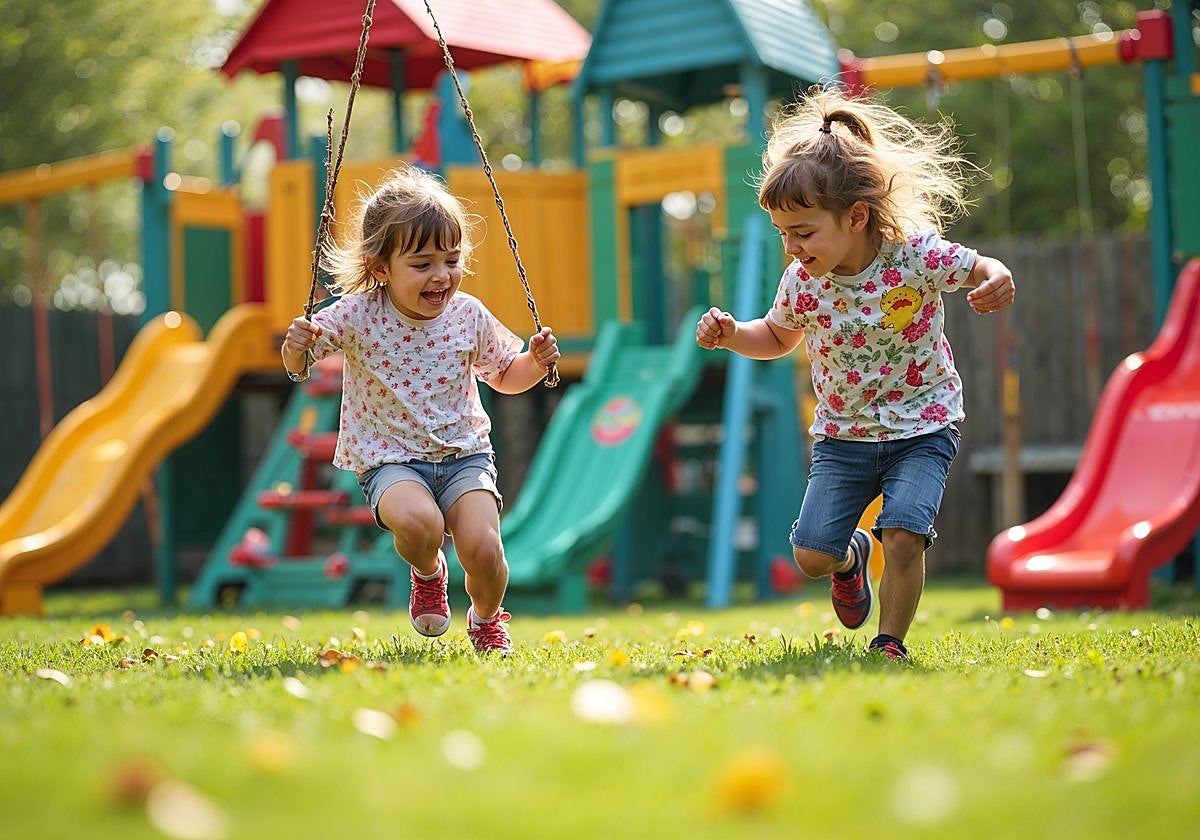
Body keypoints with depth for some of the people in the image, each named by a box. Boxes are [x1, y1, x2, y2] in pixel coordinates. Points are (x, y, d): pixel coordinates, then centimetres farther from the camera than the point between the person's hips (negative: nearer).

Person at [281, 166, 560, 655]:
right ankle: (427, 573, 6)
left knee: (482, 549, -22)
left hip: (464, 453, 2)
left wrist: (536, 363, -7)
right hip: (389, 459, -2)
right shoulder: (358, 316, -11)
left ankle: (487, 619, 16)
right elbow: (298, 365, -4)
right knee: (417, 522, -34)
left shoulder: (469, 316, -3)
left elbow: (505, 376, 14)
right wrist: (297, 348, -27)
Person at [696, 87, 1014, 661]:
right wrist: (730, 334, -9)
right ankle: (852, 556, 32)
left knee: (903, 537, -22)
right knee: (811, 555, -5)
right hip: (843, 435, 3)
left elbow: (982, 269, -5)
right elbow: (777, 337, 12)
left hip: (922, 426, -3)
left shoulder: (914, 255, -19)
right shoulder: (803, 281, -8)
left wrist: (998, 282, -31)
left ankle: (889, 642, 1)